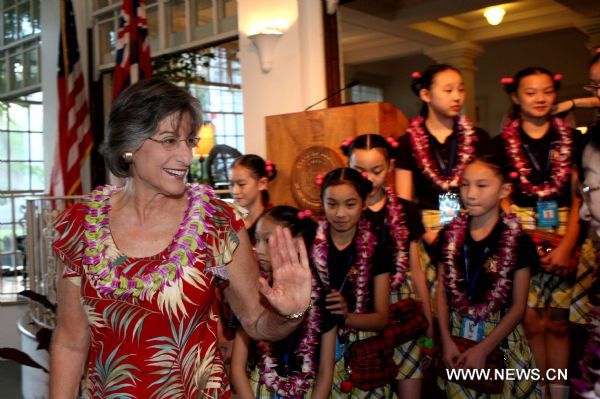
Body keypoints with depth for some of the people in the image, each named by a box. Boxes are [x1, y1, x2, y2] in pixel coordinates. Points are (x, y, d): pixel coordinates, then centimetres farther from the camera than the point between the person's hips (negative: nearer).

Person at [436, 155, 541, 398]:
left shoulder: (518, 241, -9)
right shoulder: (449, 236, 1)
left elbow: (518, 306, -8)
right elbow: (442, 292, 4)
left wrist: (483, 349, -11)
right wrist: (446, 341, -4)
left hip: (501, 340, -2)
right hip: (457, 337, 3)